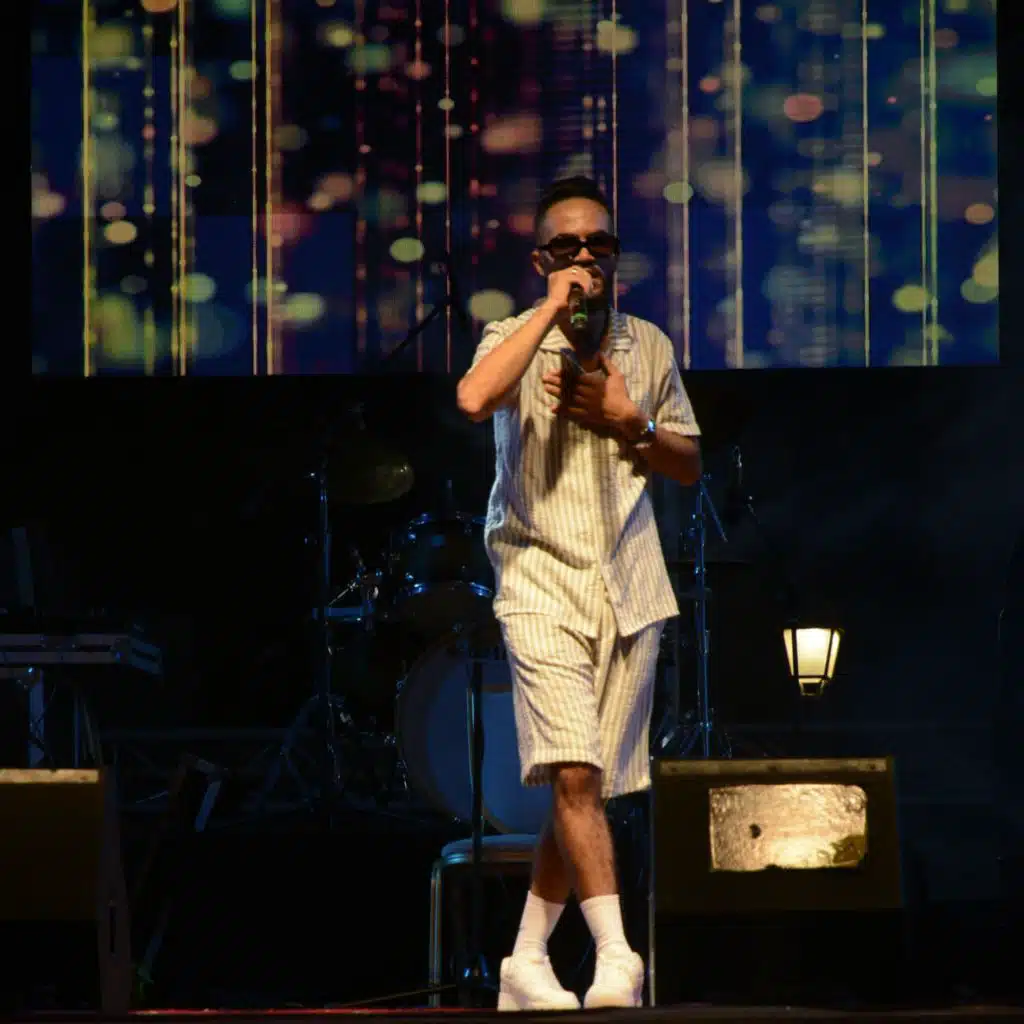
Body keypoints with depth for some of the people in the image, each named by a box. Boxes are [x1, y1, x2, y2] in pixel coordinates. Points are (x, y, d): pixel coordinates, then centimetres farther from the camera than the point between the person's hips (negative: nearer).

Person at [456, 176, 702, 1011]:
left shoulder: (647, 346, 12)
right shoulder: (516, 339, 1)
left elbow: (691, 466, 18)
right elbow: (474, 398, -23)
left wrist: (632, 423, -2)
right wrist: (551, 308, -18)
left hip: (629, 591, 4)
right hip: (541, 583, -4)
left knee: (589, 785, 5)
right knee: (573, 773, -18)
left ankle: (528, 960, 15)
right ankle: (615, 955, -21)